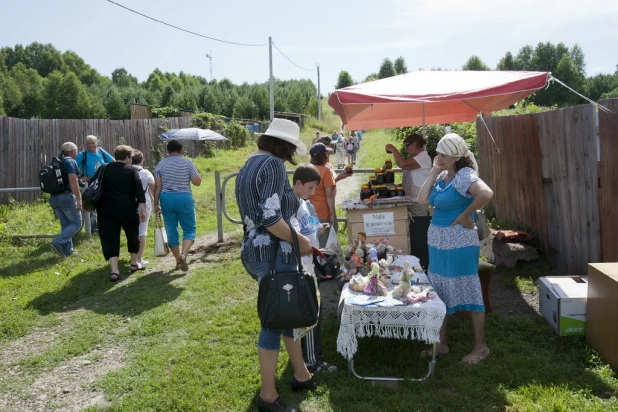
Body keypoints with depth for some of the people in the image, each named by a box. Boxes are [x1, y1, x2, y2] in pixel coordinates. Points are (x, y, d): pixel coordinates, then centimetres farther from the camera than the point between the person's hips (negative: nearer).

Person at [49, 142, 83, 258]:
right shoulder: (70, 161, -9)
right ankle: (58, 243, -14)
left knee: (65, 224, 15)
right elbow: (72, 181, -19)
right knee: (76, 223, 1)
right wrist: (79, 198, -19)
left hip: (54, 197, 8)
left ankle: (67, 250, 16)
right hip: (66, 196, -8)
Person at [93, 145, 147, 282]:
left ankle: (114, 270, -8)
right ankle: (134, 263, 30)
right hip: (127, 209, -2)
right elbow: (139, 191, -7)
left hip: (107, 210, 2)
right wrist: (143, 209, -8)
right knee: (133, 234, 18)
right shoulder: (131, 170, 2)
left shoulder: (103, 169, 11)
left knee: (110, 238, 2)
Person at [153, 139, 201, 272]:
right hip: (184, 198, -2)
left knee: (171, 231, 11)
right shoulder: (188, 163, -1)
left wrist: (156, 204, 5)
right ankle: (183, 254, -16)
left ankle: (178, 261, 18)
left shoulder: (160, 165, 4)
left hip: (166, 198, 3)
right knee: (190, 229, 6)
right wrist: (198, 175, 16)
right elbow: (197, 182, -4)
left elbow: (157, 186, 1)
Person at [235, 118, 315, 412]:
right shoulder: (273, 165, -14)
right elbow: (269, 217, -24)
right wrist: (299, 240, -10)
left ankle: (302, 375, 35)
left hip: (254, 251, 10)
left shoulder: (248, 165, 15)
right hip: (272, 254, -10)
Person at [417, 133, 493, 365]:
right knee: (440, 293, 15)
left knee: (468, 292, 3)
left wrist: (465, 216, -22)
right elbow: (422, 200, 3)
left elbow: (486, 194, -34)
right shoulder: (442, 176, 8)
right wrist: (433, 172, 0)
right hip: (438, 242, 9)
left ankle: (480, 347, 17)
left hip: (459, 243, -9)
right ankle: (442, 343, 28)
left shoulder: (464, 175, -17)